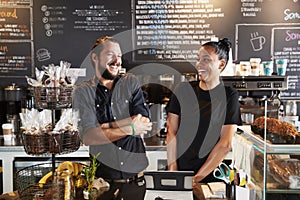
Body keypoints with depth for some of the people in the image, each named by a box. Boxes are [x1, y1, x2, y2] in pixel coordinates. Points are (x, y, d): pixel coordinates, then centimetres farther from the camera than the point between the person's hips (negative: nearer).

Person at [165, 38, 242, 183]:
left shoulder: (229, 96, -4)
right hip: (179, 168, 2)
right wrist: (172, 170, -9)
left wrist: (196, 178, -11)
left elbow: (225, 145, -8)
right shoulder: (182, 90, 3)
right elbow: (171, 132, 0)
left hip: (210, 175, -2)